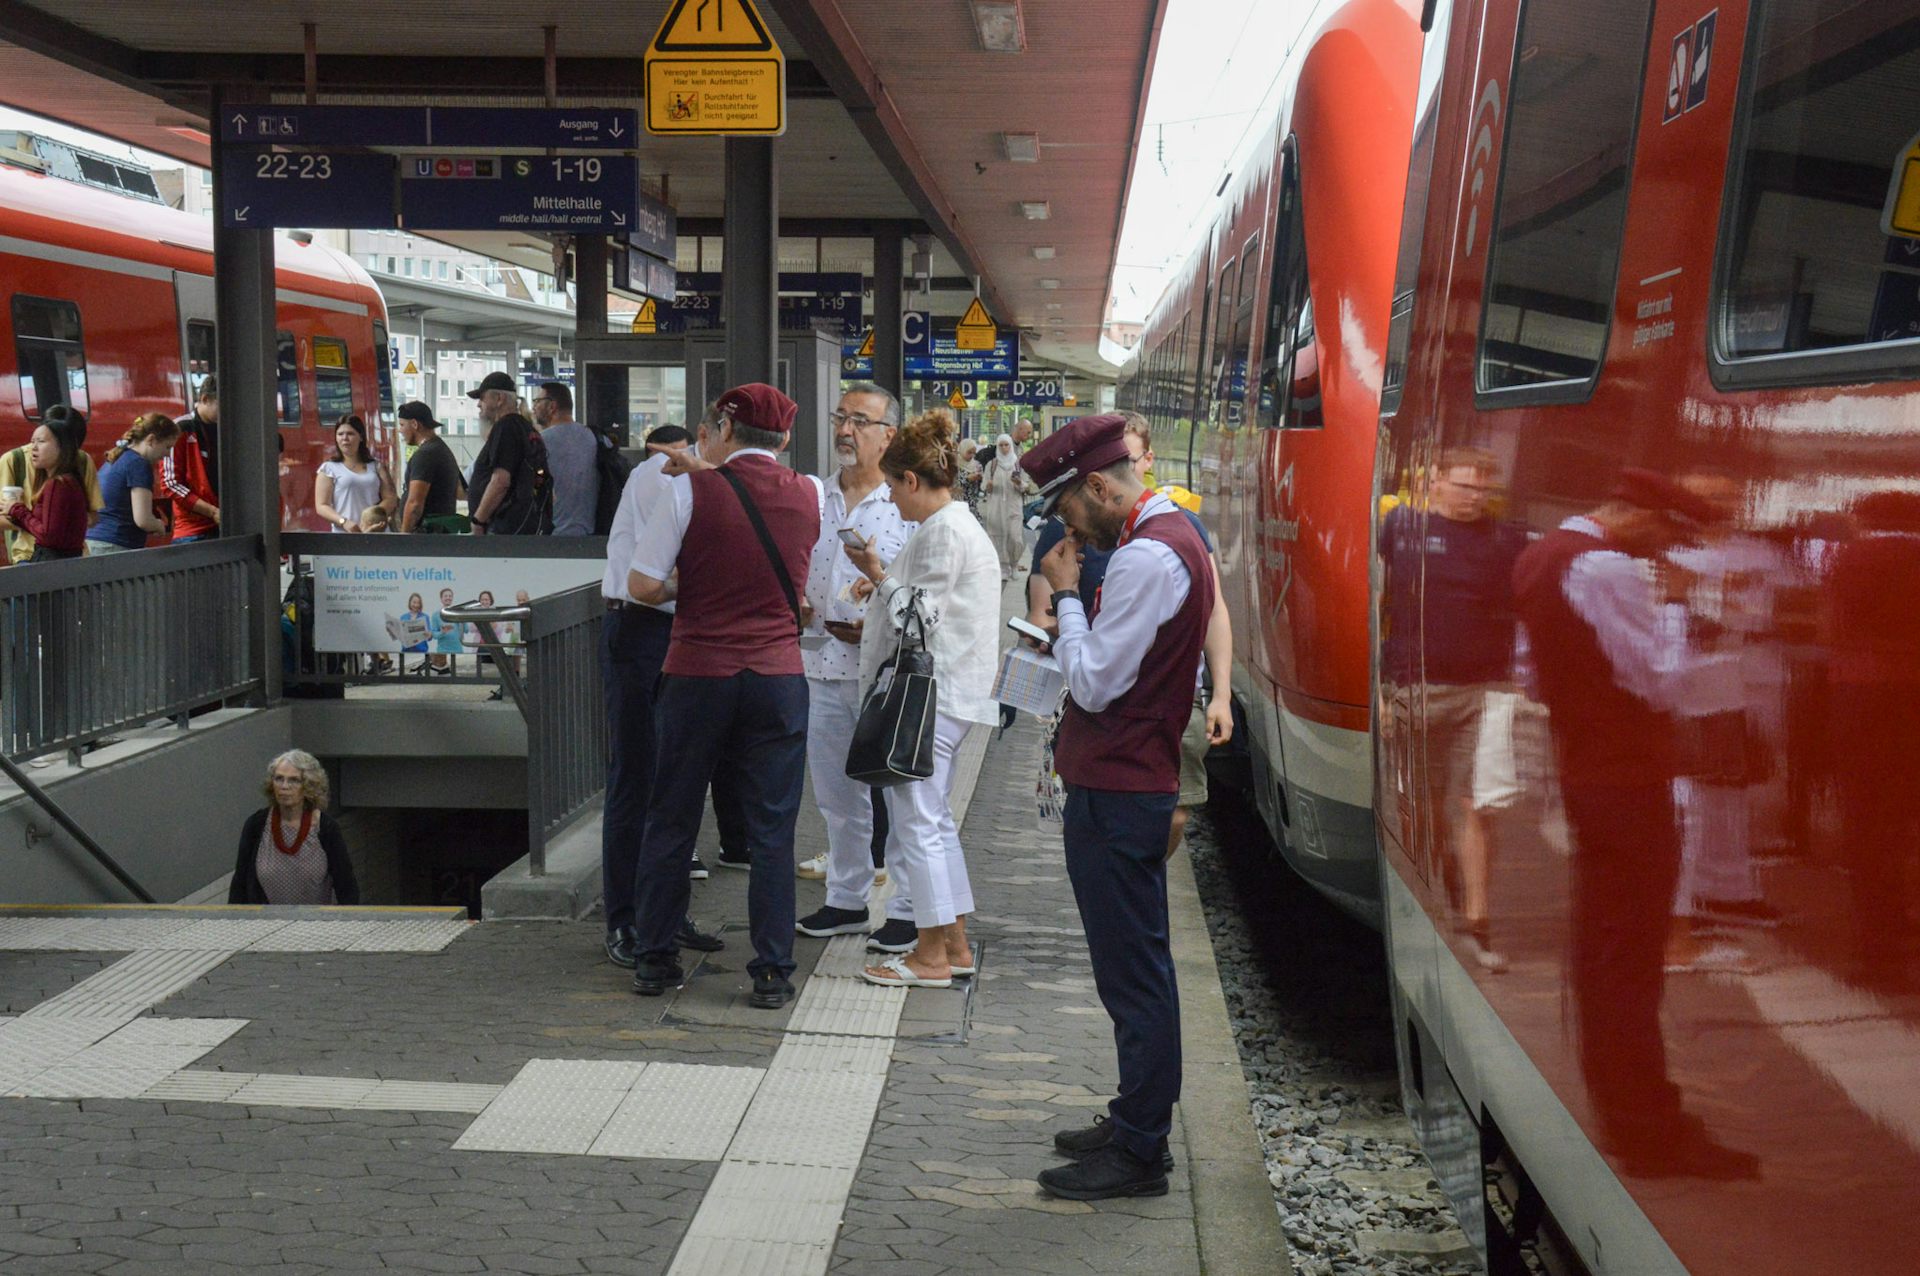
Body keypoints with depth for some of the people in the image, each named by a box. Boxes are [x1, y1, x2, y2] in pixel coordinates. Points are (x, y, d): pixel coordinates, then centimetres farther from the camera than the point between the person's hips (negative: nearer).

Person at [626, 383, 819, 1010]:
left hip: (697, 675, -1)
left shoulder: (692, 491, -7)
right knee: (772, 830, 6)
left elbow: (641, 586, -7)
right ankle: (772, 973, 7)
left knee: (671, 821, 12)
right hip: (778, 677, 1)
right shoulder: (809, 495, 2)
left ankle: (653, 959, 19)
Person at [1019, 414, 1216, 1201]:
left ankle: (1137, 1153, 6)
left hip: (1116, 797, -11)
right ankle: (1136, 1126, 28)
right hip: (1136, 783, 11)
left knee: (1131, 974, -3)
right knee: (1137, 970, 17)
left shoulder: (1148, 558, -19)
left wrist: (1065, 594, -11)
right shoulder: (1173, 539, 14)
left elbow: (1093, 682, -20)